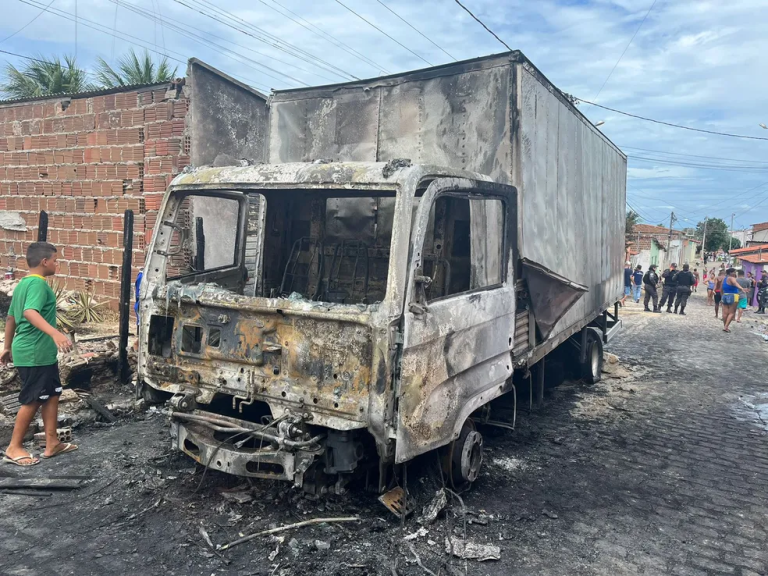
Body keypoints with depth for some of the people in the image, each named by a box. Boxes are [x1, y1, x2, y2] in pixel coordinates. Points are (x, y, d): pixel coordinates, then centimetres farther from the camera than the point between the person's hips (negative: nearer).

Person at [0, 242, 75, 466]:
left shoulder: (23, 284, 14)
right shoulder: (38, 283, -17)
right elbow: (30, 312, -34)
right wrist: (55, 333, -47)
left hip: (40, 353, 10)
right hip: (35, 354, -10)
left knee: (52, 394, 13)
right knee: (32, 400, 1)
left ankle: (52, 443, 19)